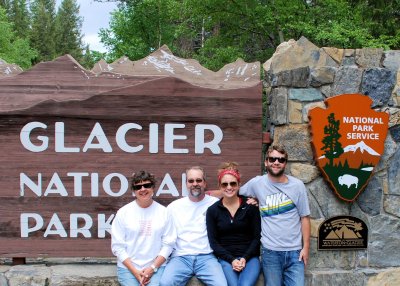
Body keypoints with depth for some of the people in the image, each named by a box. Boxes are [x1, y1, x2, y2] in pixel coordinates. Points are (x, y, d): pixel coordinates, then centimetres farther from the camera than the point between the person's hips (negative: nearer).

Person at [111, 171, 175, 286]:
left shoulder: (163, 212, 4)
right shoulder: (123, 212, 1)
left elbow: (168, 244, 2)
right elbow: (117, 246, 0)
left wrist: (152, 268, -9)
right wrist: (135, 271, -8)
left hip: (156, 266, 0)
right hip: (128, 267, 0)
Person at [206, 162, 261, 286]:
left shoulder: (250, 206, 2)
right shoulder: (212, 211, 3)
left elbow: (257, 236, 4)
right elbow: (213, 242, 3)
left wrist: (245, 258, -8)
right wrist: (232, 260, -8)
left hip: (250, 257, 0)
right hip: (226, 259, 0)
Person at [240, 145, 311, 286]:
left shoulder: (297, 185, 2)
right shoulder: (256, 183, 0)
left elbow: (304, 218, 4)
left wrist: (306, 247, 1)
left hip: (295, 251, 1)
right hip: (270, 251, 0)